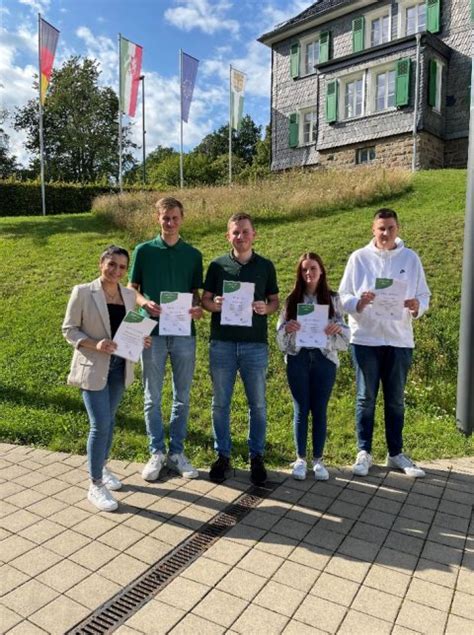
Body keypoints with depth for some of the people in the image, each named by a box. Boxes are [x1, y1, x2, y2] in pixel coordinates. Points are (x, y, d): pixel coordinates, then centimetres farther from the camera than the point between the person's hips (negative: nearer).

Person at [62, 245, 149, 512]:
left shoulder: (130, 294, 3)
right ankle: (95, 485, 9)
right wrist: (95, 345, -23)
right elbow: (69, 329, -7)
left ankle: (102, 467, 38)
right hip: (93, 367, -5)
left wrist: (141, 339, -8)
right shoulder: (82, 292, -10)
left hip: (120, 366, 5)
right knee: (100, 425, -7)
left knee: (109, 421, 17)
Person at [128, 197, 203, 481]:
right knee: (153, 397, 7)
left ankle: (177, 452, 24)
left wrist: (198, 308, -12)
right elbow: (132, 289, 5)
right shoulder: (143, 250, 2)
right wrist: (145, 303, -16)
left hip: (184, 332, 2)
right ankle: (157, 452, 23)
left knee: (182, 397, 9)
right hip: (153, 332, -1)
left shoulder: (193, 254, 6)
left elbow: (195, 293, 10)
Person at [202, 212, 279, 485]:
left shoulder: (266, 266, 6)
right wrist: (215, 304, -16)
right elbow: (205, 299, 7)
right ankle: (223, 456, 24)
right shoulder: (217, 265, 5)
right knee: (220, 403, 8)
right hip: (222, 343, 0)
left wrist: (266, 308, -13)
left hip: (255, 344, 0)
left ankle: (257, 457, 23)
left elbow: (275, 301, 9)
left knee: (258, 404, 7)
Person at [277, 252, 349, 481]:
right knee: (301, 409, 6)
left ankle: (318, 459, 20)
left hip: (324, 358, 0)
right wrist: (288, 329, -17)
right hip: (298, 358, 0)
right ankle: (300, 459, 19)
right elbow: (280, 331, 4)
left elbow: (344, 331, 4)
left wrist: (338, 329, -18)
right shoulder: (292, 299, 4)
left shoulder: (333, 299, 3)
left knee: (320, 410, 6)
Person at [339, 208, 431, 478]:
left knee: (396, 400, 12)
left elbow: (424, 296, 6)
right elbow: (343, 297, 0)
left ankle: (396, 453, 26)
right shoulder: (359, 258, 0)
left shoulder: (411, 258, 4)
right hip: (366, 338, -2)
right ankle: (364, 452, 20)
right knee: (366, 398, 7)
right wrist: (360, 302, -22)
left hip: (400, 340, 2)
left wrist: (416, 306, -16)